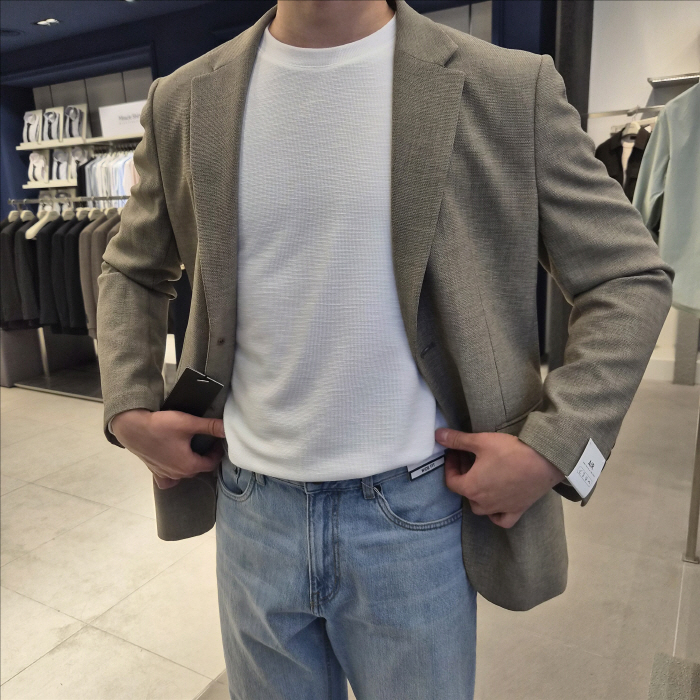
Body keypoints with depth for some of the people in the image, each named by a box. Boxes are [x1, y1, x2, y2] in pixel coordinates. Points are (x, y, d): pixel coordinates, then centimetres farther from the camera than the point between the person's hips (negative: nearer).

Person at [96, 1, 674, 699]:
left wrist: (554, 446, -14)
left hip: (415, 512, -2)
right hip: (251, 508, 3)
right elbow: (129, 270, 15)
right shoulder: (183, 100, 2)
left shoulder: (509, 88, -7)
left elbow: (632, 278, -3)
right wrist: (129, 411, 3)